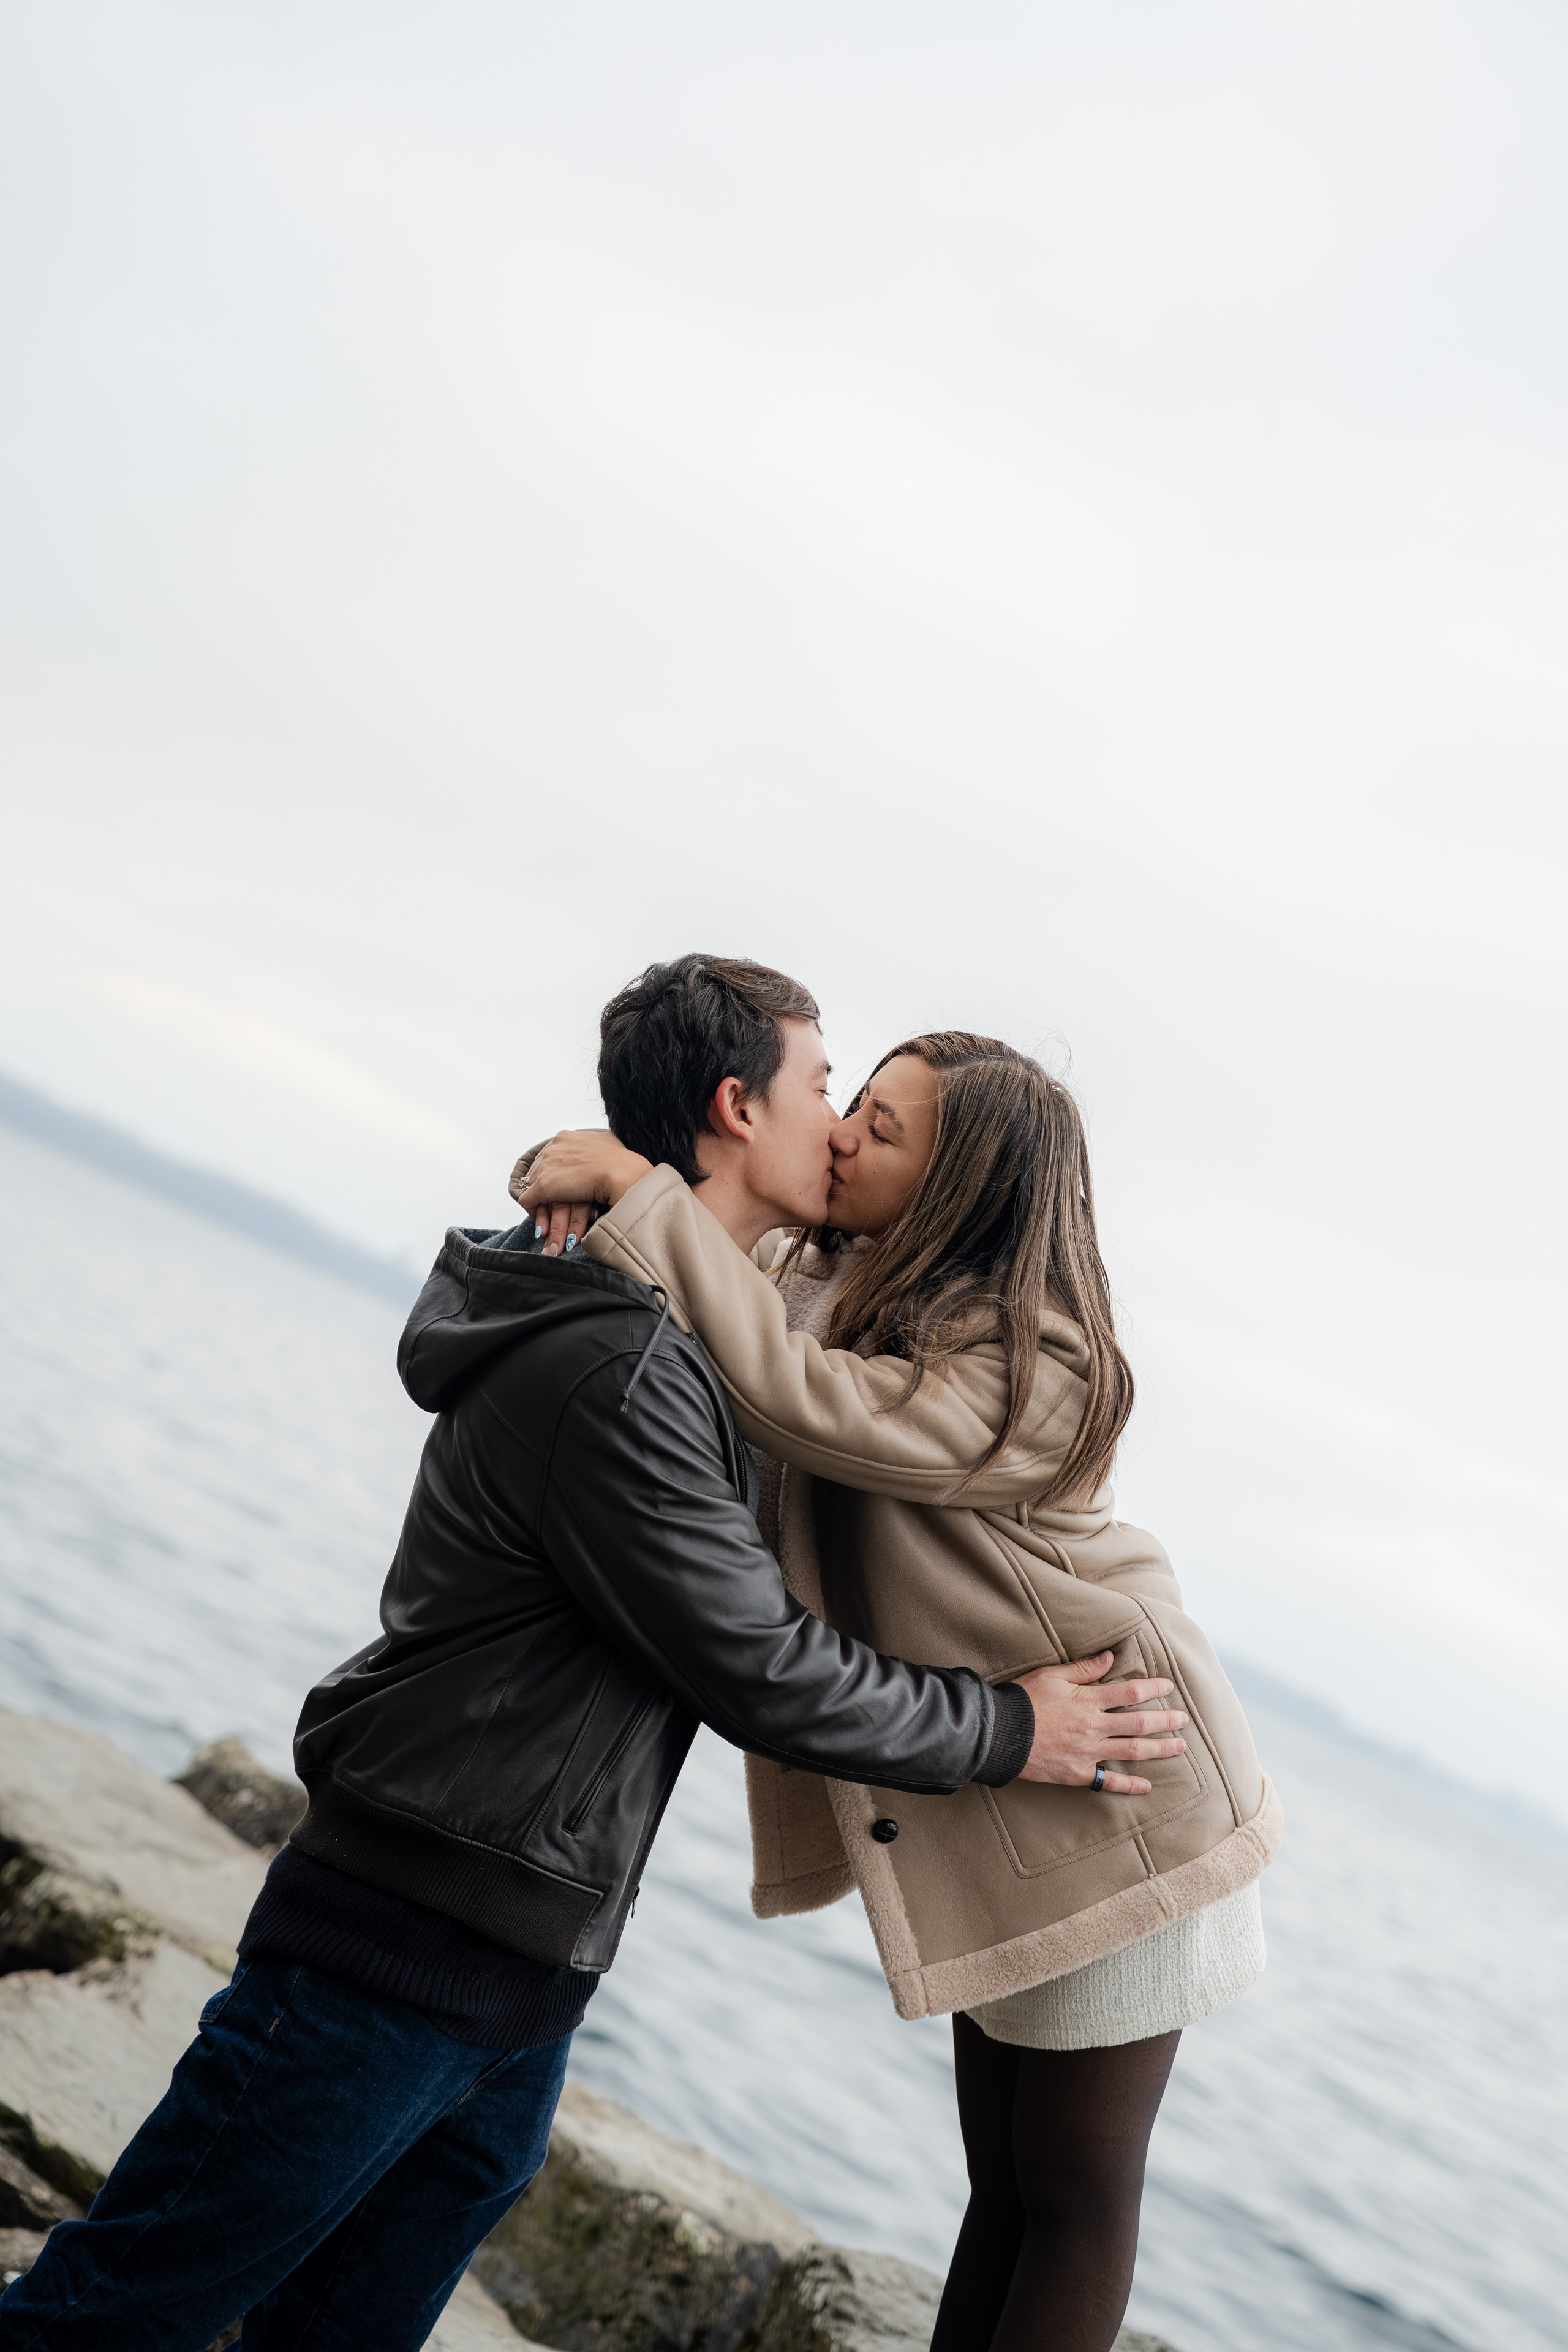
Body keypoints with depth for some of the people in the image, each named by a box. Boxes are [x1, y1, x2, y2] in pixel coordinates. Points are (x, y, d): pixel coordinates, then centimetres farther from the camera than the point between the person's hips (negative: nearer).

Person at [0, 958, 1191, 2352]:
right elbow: (757, 1672, -18)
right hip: (404, 1958, -10)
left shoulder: (670, 1339, 13)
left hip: (519, 1979, 10)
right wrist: (1008, 1732, -7)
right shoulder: (613, 1371, -21)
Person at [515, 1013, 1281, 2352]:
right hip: (997, 1835, 8)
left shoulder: (1031, 1369, -25)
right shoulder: (823, 1280, 2)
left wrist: (646, 1193, -33)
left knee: (1077, 2194, 5)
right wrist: (588, 1187, -14)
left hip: (1109, 1808, -8)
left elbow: (802, 1400, -38)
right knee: (1007, 2188, 18)